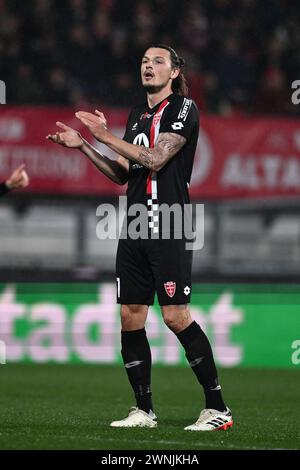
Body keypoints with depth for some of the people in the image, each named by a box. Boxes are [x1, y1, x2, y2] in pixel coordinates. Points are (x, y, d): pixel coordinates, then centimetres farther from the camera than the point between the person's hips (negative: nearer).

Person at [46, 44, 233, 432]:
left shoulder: (183, 109, -4)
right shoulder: (137, 114, 19)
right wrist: (83, 146, 13)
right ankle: (144, 411, 11)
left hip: (168, 228, -8)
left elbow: (154, 159, -15)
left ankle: (217, 408, -7)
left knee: (176, 316, -13)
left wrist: (106, 136, -11)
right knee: (130, 318, 4)